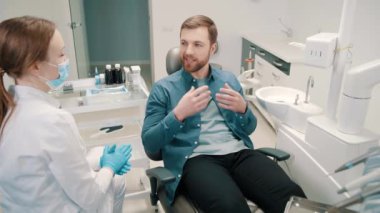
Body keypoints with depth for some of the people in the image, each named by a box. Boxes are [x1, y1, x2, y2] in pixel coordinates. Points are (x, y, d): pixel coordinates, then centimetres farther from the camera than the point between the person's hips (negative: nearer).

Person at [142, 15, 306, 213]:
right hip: (196, 159, -3)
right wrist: (178, 114, -14)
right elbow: (149, 143, 1)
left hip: (239, 152, 4)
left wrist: (243, 109, -2)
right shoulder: (163, 88, 6)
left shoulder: (228, 79, 17)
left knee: (292, 196, -24)